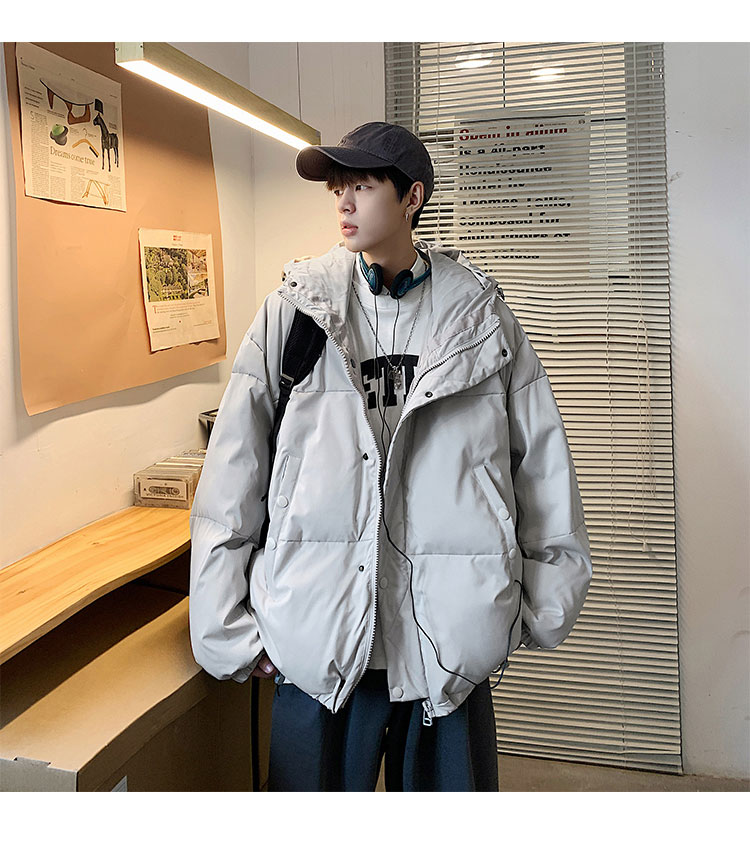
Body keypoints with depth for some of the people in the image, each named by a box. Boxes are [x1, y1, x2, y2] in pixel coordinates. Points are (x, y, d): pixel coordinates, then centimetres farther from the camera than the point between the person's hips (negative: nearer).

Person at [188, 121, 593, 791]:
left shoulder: (481, 313, 4)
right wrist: (225, 623, -2)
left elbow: (542, 460, 7)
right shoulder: (295, 309, 1)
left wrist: (546, 602, 7)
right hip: (318, 633, 0)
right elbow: (233, 471, -1)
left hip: (450, 635, 1)